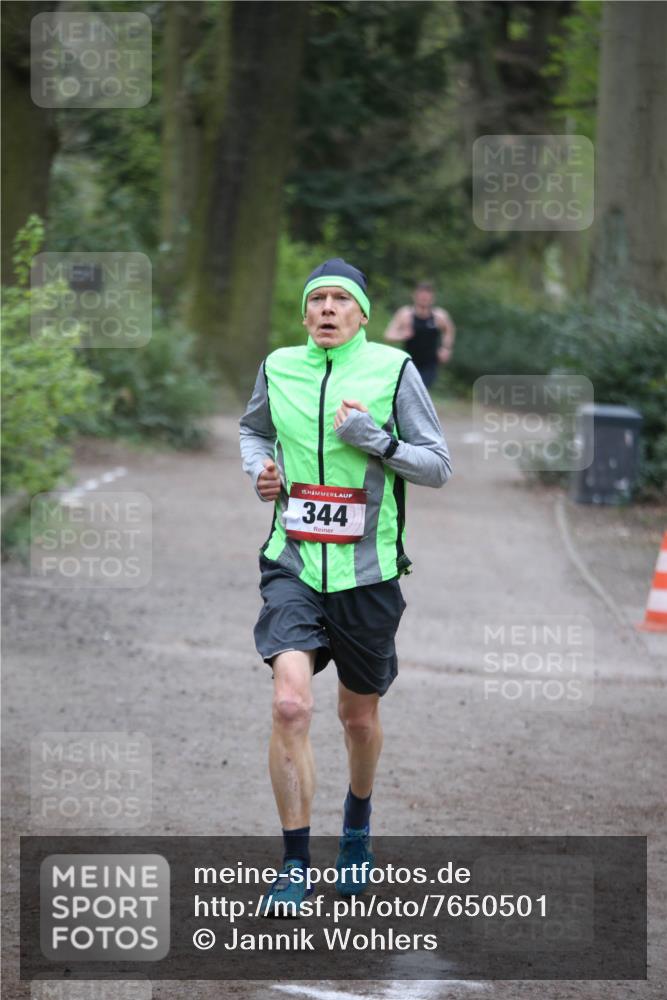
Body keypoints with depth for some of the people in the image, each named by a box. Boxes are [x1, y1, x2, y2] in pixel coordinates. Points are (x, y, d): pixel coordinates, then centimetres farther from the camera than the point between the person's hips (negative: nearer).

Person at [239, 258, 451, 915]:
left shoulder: (393, 369, -4)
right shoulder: (277, 368, 4)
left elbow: (439, 466, -2)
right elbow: (253, 428, 26)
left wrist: (377, 441, -17)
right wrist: (257, 467, 5)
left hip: (367, 571, 0)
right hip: (293, 564, 0)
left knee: (359, 717, 14)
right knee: (291, 703, -19)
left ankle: (356, 831, 44)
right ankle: (295, 865, -11)